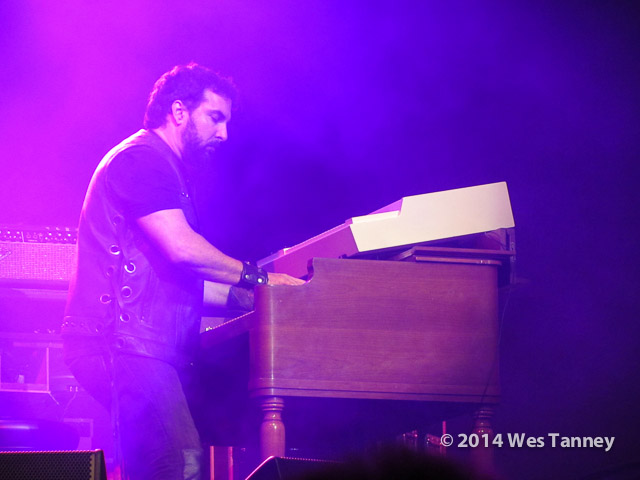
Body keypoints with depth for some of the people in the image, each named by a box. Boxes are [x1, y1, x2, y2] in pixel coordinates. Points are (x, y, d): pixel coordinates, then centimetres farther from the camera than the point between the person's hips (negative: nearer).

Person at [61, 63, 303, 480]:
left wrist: (245, 296, 18)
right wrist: (256, 278, -6)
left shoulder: (166, 170, 29)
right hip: (123, 344, -11)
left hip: (141, 348, 11)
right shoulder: (142, 158, -6)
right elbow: (181, 248, -17)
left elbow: (180, 280, 28)